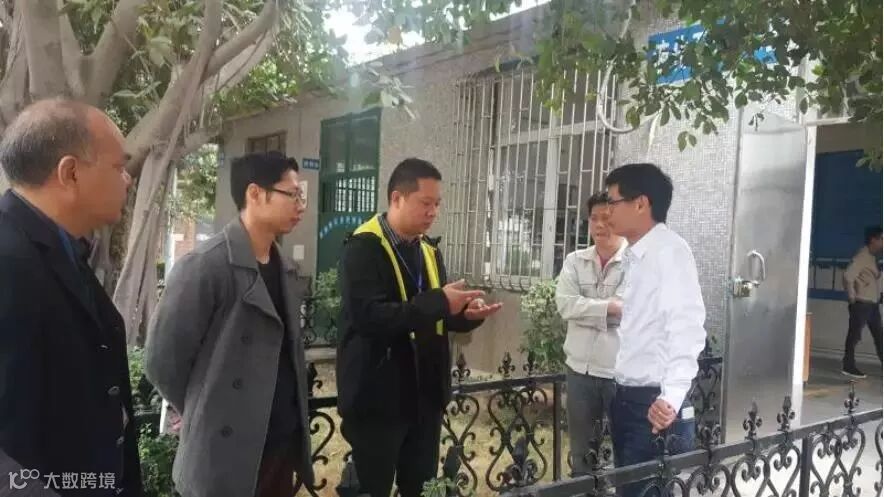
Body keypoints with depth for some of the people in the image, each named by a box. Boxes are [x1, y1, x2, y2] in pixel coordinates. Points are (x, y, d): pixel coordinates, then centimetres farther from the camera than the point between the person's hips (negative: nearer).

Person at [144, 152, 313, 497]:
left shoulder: (286, 271, 8)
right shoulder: (205, 266, -15)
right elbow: (162, 359, -12)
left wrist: (282, 414, 6)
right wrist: (207, 416, 0)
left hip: (285, 446, 7)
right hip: (227, 458, -6)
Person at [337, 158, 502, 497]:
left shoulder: (429, 251, 12)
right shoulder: (363, 248, -13)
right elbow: (368, 316, -26)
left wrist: (466, 315, -4)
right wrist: (439, 302, -27)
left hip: (424, 397, 7)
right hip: (378, 399, -7)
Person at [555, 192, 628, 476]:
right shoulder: (575, 261, 6)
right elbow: (565, 304, -8)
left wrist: (588, 308, -12)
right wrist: (609, 307, -14)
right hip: (581, 369, 4)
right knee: (582, 449, 17)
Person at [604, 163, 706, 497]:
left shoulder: (670, 251, -14)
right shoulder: (637, 256, 11)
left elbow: (687, 329, -23)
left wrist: (671, 397, -32)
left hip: (656, 404, -8)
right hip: (628, 399, 8)